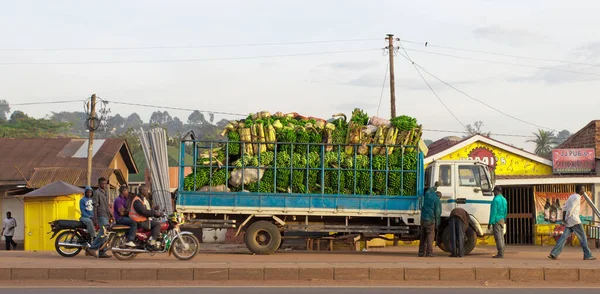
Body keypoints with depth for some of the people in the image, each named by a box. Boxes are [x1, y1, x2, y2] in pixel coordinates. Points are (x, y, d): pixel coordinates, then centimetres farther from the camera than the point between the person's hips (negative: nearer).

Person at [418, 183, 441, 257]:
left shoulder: (427, 195, 10)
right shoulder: (437, 200, -6)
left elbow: (430, 190, 35)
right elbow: (437, 212, -9)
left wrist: (435, 186, 52)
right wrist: (437, 223, -3)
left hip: (423, 219, 6)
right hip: (430, 220, -6)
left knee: (423, 236, 10)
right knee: (430, 236, -5)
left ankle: (421, 252, 9)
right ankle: (429, 252, -10)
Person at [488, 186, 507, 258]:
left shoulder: (495, 199, -13)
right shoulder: (504, 199, 13)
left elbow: (493, 212, -16)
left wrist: (490, 223, -15)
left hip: (496, 220, -8)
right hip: (502, 220, 8)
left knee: (498, 237, -8)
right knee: (501, 237, 10)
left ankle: (500, 253, -11)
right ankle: (501, 253, 11)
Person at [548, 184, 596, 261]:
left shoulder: (571, 196, 18)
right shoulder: (577, 197, -12)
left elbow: (564, 208, 16)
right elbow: (570, 209, -19)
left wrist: (563, 218, 11)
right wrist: (567, 218, -13)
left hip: (569, 222, 9)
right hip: (574, 220, -9)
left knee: (564, 237, 3)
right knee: (582, 237, 1)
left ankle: (554, 254, -6)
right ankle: (587, 255, 5)